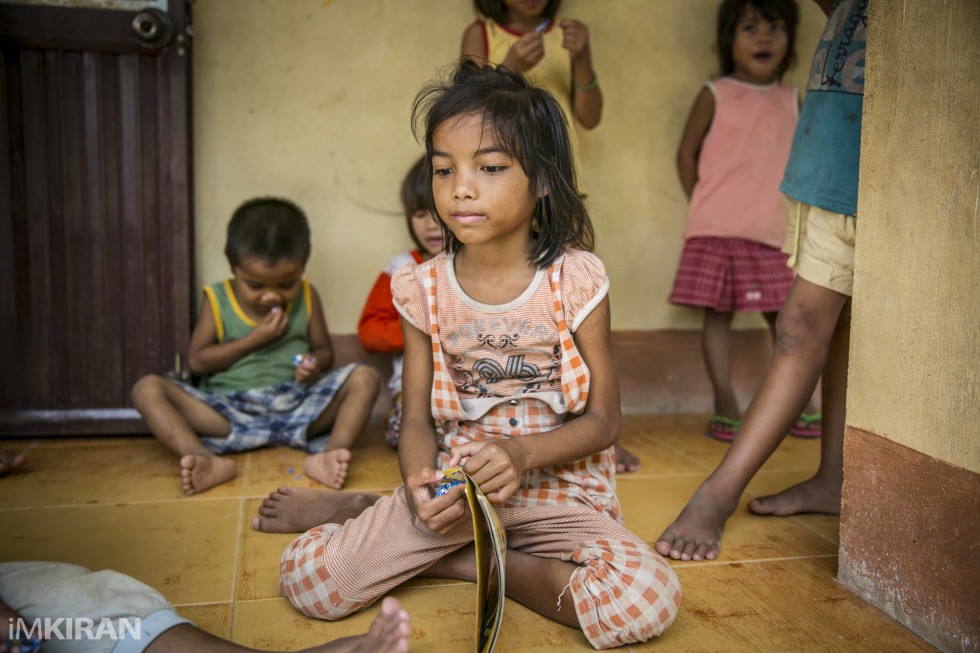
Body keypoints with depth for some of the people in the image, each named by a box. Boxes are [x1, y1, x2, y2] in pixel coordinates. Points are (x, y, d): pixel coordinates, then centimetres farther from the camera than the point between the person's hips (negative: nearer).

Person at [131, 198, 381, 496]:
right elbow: (196, 362, 0)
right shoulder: (216, 300, 3)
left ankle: (330, 454, -39)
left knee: (365, 376, -20)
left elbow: (324, 350, 12)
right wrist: (254, 340, -9)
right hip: (229, 410, 0)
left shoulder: (307, 297, 7)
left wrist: (314, 364, -13)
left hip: (296, 406, 1)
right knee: (147, 388, -20)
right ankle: (209, 461, -40)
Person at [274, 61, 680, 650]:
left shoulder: (575, 279, -10)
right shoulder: (424, 288, -2)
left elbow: (604, 420, -6)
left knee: (648, 601, -28)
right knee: (307, 579, -13)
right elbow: (418, 418, 3)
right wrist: (420, 485, -20)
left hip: (556, 481, -1)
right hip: (455, 482, 2)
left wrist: (522, 453, -24)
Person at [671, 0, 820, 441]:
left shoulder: (790, 101, 12)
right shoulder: (715, 95, 2)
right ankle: (725, 406, 7)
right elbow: (687, 153, 4)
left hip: (772, 233, 3)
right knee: (717, 314, -1)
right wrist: (704, 206, 2)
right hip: (716, 231, -3)